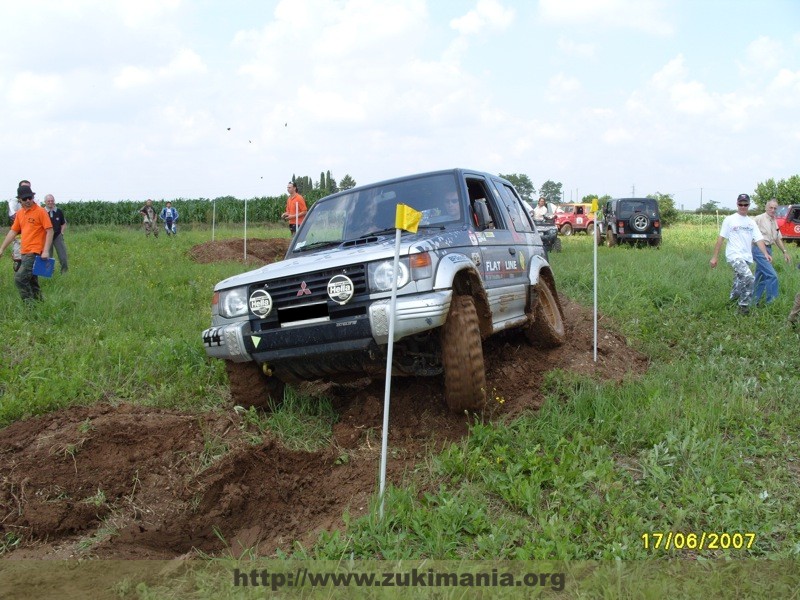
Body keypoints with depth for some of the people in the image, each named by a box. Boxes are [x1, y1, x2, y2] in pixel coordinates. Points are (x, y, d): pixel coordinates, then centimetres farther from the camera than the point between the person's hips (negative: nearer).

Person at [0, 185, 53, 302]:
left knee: (20, 278, -16)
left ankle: (29, 304, -8)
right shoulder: (20, 213, 12)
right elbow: (13, 232, 17)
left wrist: (46, 251, -18)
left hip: (35, 252, -8)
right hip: (25, 252, 8)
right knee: (31, 281, 14)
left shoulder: (40, 211, -8)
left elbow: (49, 231, -11)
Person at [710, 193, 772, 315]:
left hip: (747, 257, 6)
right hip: (734, 255, -6)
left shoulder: (751, 222, 12)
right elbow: (721, 238, 0)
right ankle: (744, 305, -12)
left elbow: (759, 239, 3)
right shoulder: (729, 220, 0)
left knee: (740, 284, 12)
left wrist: (765, 253, -14)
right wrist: (714, 257, -3)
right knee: (749, 278, -24)